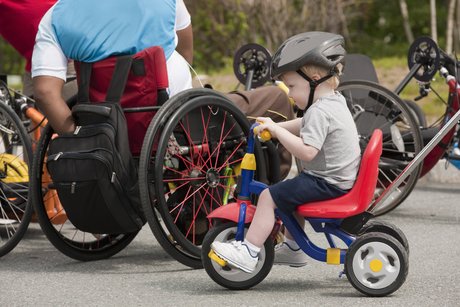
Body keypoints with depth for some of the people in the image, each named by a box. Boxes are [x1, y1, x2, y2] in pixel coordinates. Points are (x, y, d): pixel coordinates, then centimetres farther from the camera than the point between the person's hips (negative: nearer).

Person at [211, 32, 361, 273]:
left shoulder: (319, 112, -21)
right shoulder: (335, 102, 11)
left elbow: (306, 151, -31)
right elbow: (304, 126, 24)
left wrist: (276, 130, -26)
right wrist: (274, 126, 14)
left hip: (327, 183, -11)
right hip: (341, 180, 11)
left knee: (268, 197, -14)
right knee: (290, 194, 32)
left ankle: (248, 252, -15)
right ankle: (293, 248, 41)